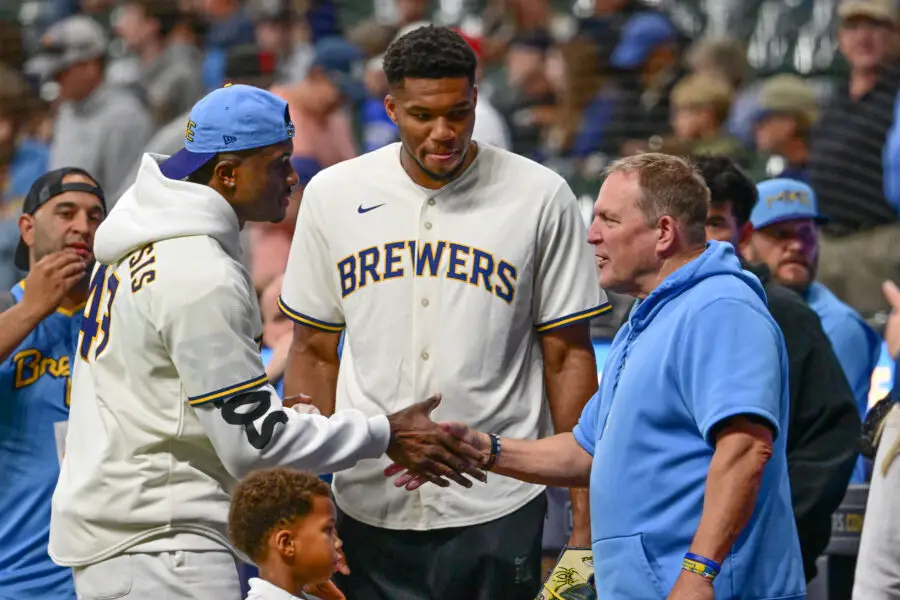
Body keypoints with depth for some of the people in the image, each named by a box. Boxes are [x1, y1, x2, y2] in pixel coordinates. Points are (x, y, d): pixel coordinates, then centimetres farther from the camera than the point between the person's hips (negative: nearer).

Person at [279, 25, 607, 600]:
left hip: (496, 511, -2)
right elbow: (316, 354, 11)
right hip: (367, 505, 2)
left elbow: (568, 358, 1)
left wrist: (586, 516, -3)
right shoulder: (333, 194, 5)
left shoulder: (540, 197, -1)